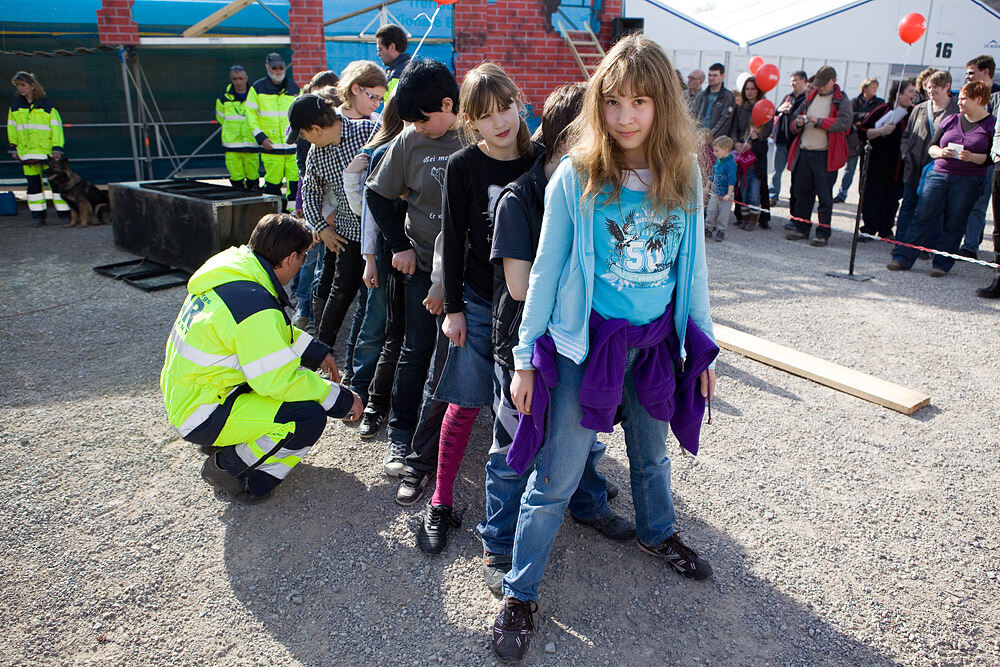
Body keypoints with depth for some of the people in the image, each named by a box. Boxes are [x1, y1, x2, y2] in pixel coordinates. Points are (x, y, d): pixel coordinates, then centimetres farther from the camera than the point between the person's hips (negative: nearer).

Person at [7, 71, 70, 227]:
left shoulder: (46, 104, -3)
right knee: (33, 183, 6)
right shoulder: (15, 105, 9)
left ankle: (64, 213, 4)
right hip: (26, 152, 4)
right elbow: (12, 127, 16)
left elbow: (56, 126, -2)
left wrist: (57, 148, -8)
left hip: (46, 150, -4)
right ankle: (38, 215, 12)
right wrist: (13, 147, 12)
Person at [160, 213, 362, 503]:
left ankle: (223, 441, 18)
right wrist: (342, 399, -15)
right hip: (200, 417, -10)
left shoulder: (230, 267, 1)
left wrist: (317, 353, 15)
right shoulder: (255, 306, -28)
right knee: (310, 417, -18)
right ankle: (229, 466, -2)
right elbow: (280, 380, -26)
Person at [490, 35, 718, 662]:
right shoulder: (576, 176, -13)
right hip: (585, 344, -3)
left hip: (656, 343, 4)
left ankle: (658, 533, 54)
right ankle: (520, 593, 20)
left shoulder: (684, 175, -3)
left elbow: (693, 265, 6)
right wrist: (525, 357, -6)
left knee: (652, 453, 25)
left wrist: (704, 347, 9)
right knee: (556, 479, 2)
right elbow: (547, 268, -7)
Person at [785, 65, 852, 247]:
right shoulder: (810, 98, 17)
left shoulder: (841, 101, 1)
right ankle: (802, 228, 20)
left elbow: (844, 123, -15)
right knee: (802, 191, 9)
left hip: (826, 155, -5)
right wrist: (798, 124, -3)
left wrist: (819, 121, -21)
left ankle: (823, 232, 3)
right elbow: (794, 127, 20)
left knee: (824, 194, -3)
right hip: (804, 152, 5)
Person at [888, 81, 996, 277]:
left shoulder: (992, 125, 2)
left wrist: (972, 157, -17)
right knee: (923, 216, -4)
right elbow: (931, 146, 15)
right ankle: (902, 258, -3)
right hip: (939, 174, 3)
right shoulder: (951, 120, 13)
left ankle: (941, 264, 8)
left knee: (954, 224, -1)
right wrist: (940, 152, -6)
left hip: (968, 181, -3)